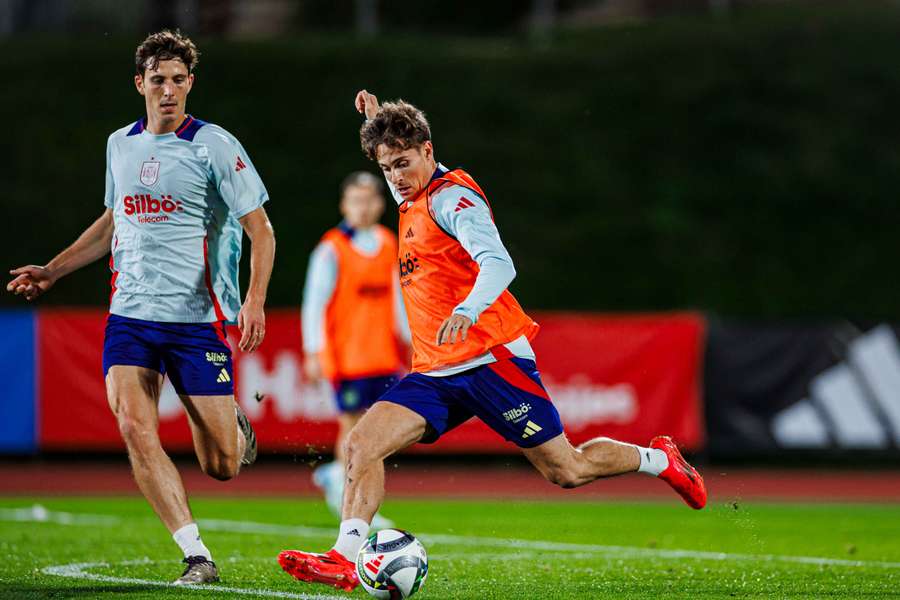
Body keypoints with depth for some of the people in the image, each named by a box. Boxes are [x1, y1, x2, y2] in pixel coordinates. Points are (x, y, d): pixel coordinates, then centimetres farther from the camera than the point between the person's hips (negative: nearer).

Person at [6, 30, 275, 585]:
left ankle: (238, 428, 38)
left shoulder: (214, 145, -7)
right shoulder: (121, 145, 10)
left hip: (198, 320, -4)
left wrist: (255, 300, -19)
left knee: (221, 467, -1)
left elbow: (261, 229, -6)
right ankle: (198, 557, -12)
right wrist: (53, 271, 23)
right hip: (130, 313, 4)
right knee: (134, 426, -18)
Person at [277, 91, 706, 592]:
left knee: (566, 471, 0)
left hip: (489, 359, -8)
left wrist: (467, 311, -45)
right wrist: (378, 121, 29)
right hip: (435, 372, 8)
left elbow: (499, 264, -26)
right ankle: (345, 560, -21)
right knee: (361, 446, -14)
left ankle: (660, 460, 25)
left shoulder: (451, 196, -11)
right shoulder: (412, 201, 15)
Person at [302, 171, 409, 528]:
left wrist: (407, 338, 21)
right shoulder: (332, 250, -7)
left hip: (383, 355, 6)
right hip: (346, 357, -6)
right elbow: (314, 303, -8)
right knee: (353, 425, -3)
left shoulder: (388, 245, 11)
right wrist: (314, 352, -13)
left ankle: (334, 475, 22)